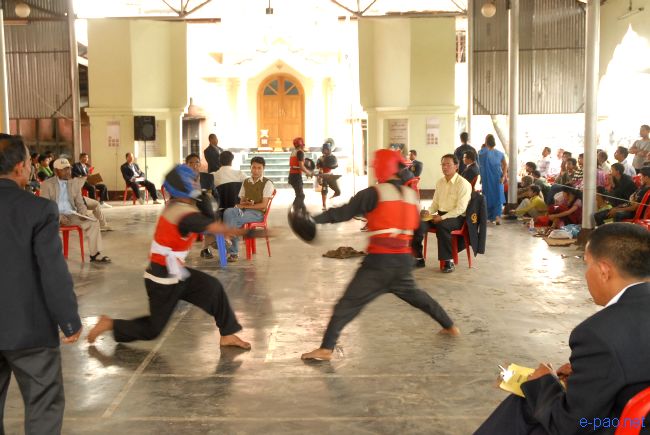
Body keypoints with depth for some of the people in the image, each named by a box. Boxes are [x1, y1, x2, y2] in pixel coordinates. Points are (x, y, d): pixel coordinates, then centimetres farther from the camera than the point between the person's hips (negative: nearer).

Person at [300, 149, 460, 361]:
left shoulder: (374, 193, -7)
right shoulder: (411, 194, 9)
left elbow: (343, 212, -10)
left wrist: (314, 219, -8)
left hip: (379, 260, -6)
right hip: (403, 260, 6)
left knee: (349, 303, -3)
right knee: (414, 294, 30)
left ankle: (326, 348, -8)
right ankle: (450, 326, 39)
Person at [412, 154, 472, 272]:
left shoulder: (463, 184, -8)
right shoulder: (440, 182, 14)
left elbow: (460, 209, -15)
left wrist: (442, 218, -21)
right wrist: (429, 212, -4)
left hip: (456, 218, -6)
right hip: (440, 215, 6)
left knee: (442, 225, -39)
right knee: (419, 223, -22)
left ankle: (449, 261, -27)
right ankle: (419, 258, -13)